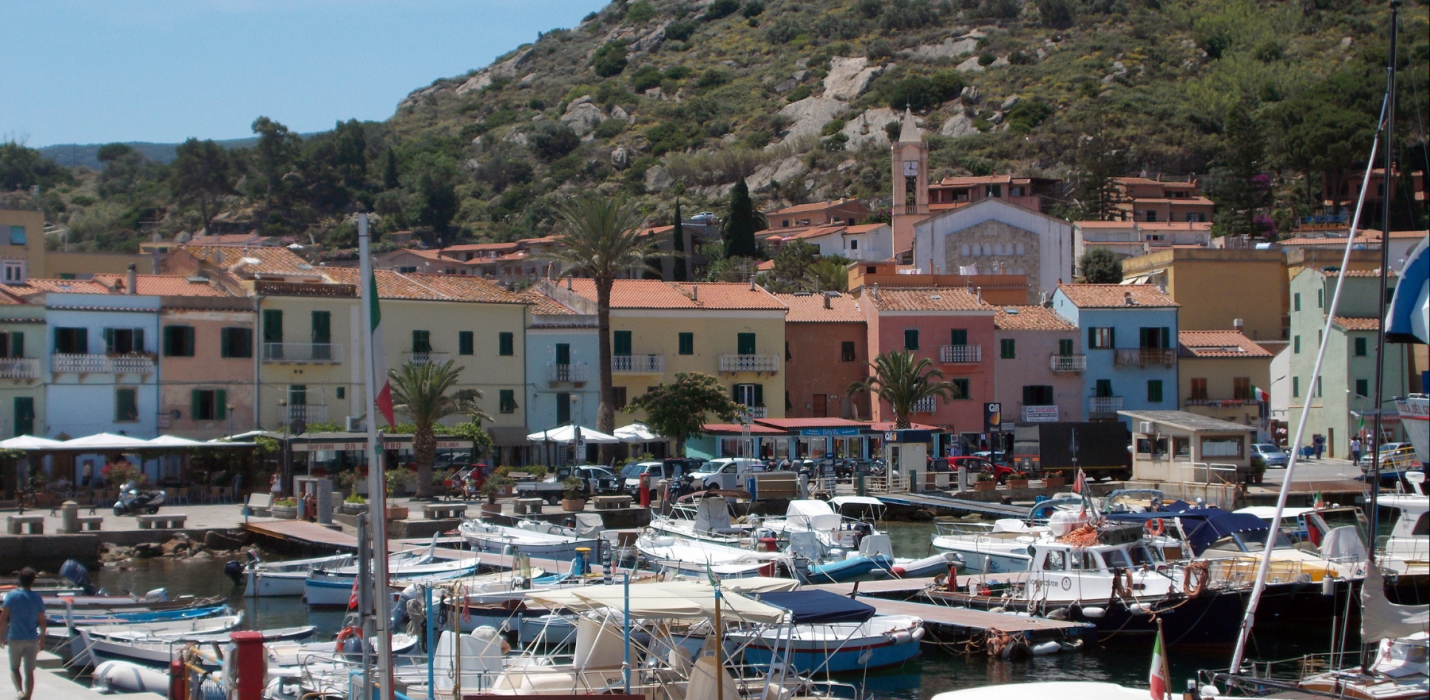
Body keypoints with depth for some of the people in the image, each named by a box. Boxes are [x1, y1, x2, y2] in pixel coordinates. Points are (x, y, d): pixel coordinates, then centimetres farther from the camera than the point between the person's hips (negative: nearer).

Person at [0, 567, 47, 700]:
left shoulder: (11, 596, -6)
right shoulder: (37, 599, -2)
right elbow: (41, 622, 1)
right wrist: (42, 638, 14)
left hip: (15, 639, -1)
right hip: (32, 639, 1)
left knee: (14, 668, 13)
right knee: (29, 671, 8)